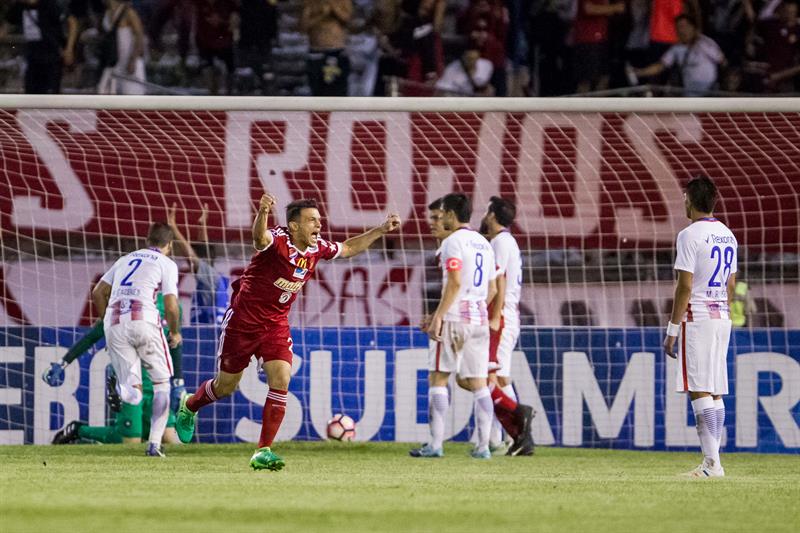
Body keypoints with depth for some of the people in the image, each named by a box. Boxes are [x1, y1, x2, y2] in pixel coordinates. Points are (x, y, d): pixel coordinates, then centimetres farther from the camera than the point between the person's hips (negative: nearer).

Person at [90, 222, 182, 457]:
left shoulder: (125, 259, 24)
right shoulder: (166, 264, 8)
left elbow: (98, 292, 21)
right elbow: (171, 306, -1)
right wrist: (175, 333, 16)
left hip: (114, 324, 4)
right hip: (144, 320, -4)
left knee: (134, 392, 4)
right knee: (162, 382, 14)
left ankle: (127, 389, -36)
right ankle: (154, 443, 2)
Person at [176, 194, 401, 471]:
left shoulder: (317, 248, -3)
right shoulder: (277, 240, -24)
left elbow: (348, 248, 18)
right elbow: (260, 237, -49)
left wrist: (380, 230, 10)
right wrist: (263, 212, -71)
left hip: (276, 324, 5)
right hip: (243, 320, -5)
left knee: (281, 381, -13)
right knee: (226, 385, 10)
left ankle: (263, 451, -7)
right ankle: (189, 406, 42)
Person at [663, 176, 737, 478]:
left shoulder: (690, 235, -11)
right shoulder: (727, 235, 13)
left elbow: (685, 286, -14)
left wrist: (672, 330, -11)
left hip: (696, 317, -8)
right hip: (722, 318, 8)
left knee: (700, 391, -10)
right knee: (715, 393, 10)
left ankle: (712, 463, -16)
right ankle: (713, 462, 9)